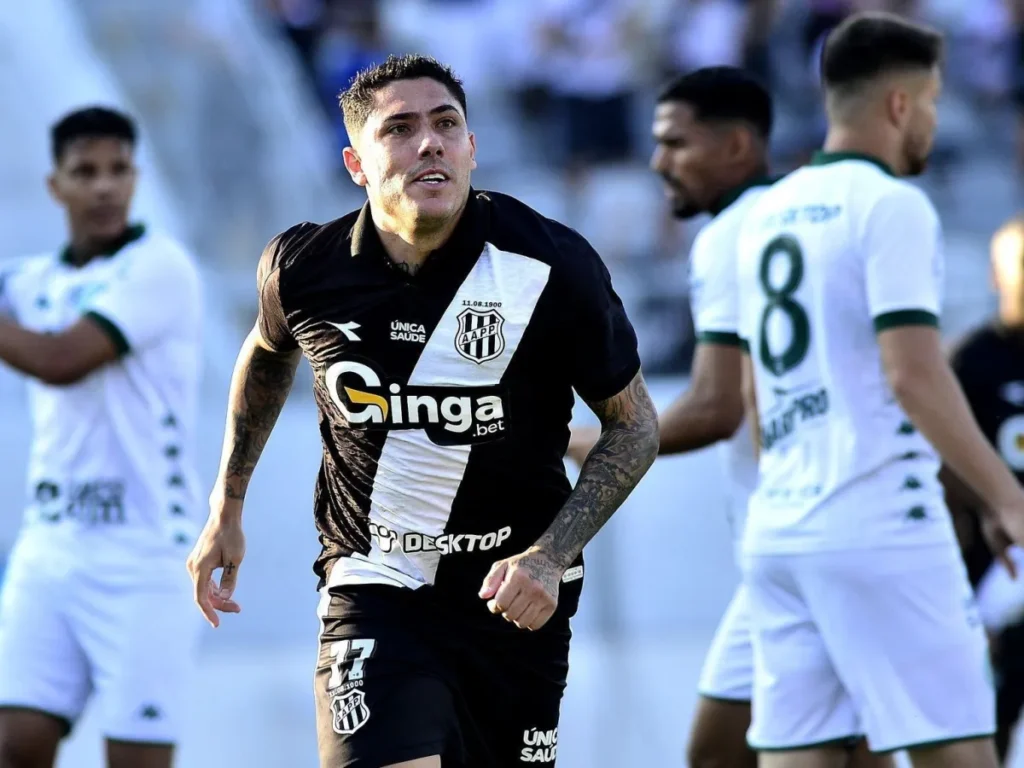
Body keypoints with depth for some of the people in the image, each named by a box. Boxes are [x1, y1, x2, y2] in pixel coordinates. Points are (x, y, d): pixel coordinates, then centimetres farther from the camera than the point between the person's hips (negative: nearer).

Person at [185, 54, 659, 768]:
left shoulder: (554, 266, -14)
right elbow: (269, 351, 18)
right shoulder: (304, 267, -8)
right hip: (373, 588, -1)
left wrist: (550, 555, -15)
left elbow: (634, 425, -3)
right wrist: (228, 506, 18)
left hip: (514, 597, 1)